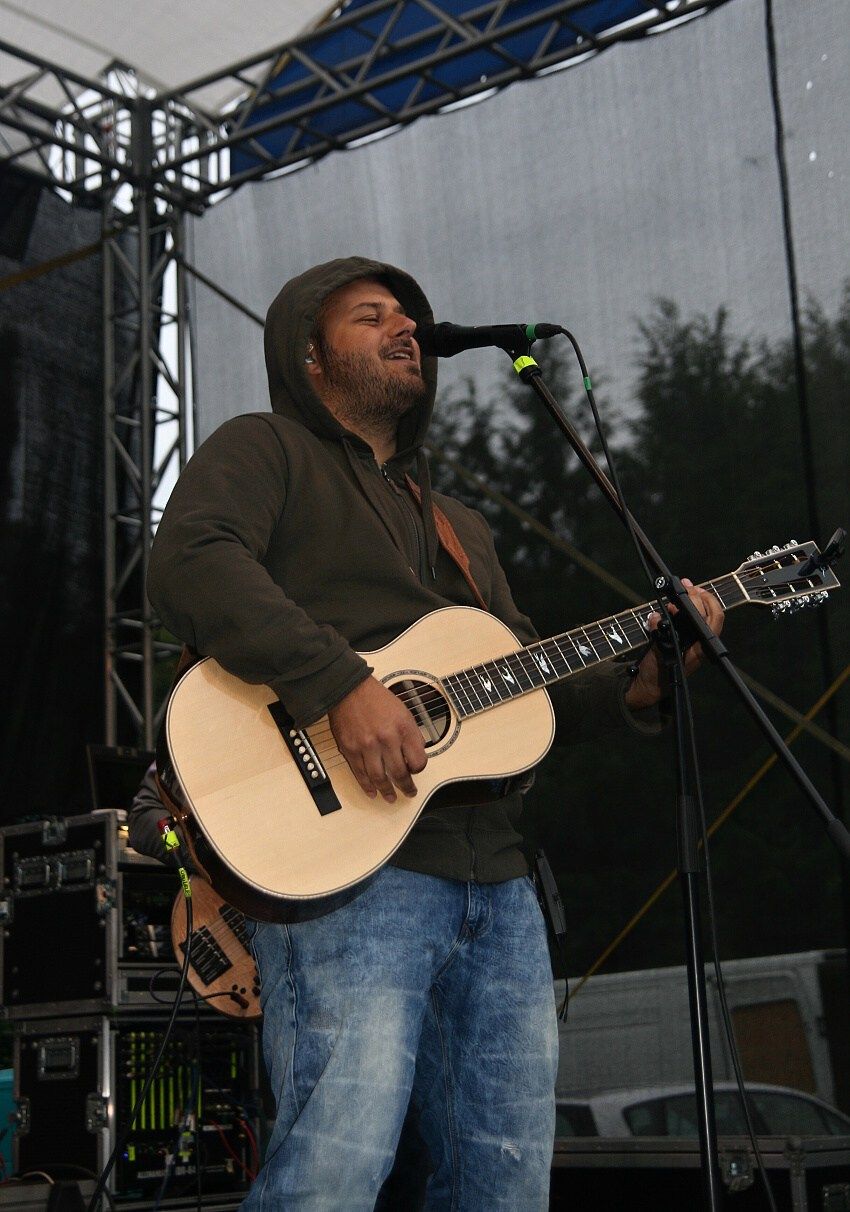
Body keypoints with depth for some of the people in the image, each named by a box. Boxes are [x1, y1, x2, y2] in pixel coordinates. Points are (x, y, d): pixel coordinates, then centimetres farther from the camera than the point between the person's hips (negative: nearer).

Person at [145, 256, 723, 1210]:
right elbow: (189, 561, -15)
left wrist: (634, 685, 8)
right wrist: (342, 684, -24)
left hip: (496, 881, 8)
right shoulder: (265, 450, 6)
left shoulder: (458, 526, 30)